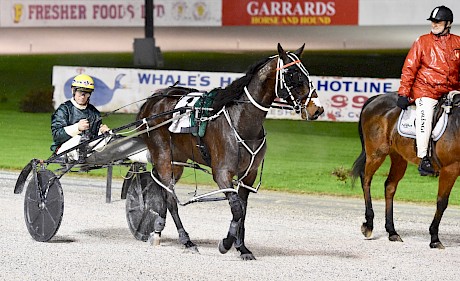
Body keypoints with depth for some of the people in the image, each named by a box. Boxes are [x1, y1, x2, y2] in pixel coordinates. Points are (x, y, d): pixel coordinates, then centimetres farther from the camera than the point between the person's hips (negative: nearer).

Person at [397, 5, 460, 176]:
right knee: (425, 115, -25)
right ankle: (424, 158, -19)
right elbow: (409, 68, 4)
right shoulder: (423, 42, 5)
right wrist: (403, 93, -3)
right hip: (426, 90, -3)